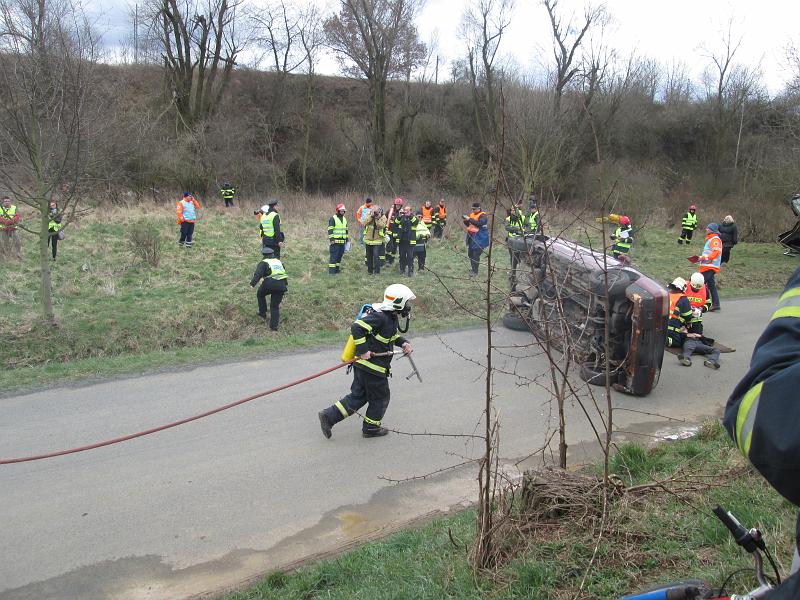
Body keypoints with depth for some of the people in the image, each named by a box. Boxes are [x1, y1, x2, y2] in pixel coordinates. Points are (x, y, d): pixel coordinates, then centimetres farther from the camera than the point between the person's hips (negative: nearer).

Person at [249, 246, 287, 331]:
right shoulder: (278, 261, 25)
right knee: (275, 306, 14)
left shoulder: (263, 263, 7)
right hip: (282, 285, 4)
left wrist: (253, 283, -18)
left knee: (260, 294, 29)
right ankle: (274, 326, 9)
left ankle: (263, 312, 31)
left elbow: (258, 274, -10)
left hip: (270, 284, -4)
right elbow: (284, 271, 32)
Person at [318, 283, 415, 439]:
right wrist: (363, 350, -27)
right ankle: (371, 428, 27)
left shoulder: (391, 317, 9)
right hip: (373, 367, -10)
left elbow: (393, 335, 25)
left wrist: (404, 342, 6)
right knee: (380, 398, 10)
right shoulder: (380, 317, -22)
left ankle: (329, 416, 13)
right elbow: (357, 328, -28)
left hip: (363, 365, 10)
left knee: (358, 396, 15)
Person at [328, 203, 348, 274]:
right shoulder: (332, 219, -7)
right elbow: (330, 230, -12)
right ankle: (331, 271, -8)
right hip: (335, 241, -7)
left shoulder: (344, 219, 17)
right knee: (334, 256, -8)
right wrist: (331, 239, -19)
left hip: (342, 241, 7)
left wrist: (346, 239, 21)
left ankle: (337, 269, 18)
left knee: (340, 256, 9)